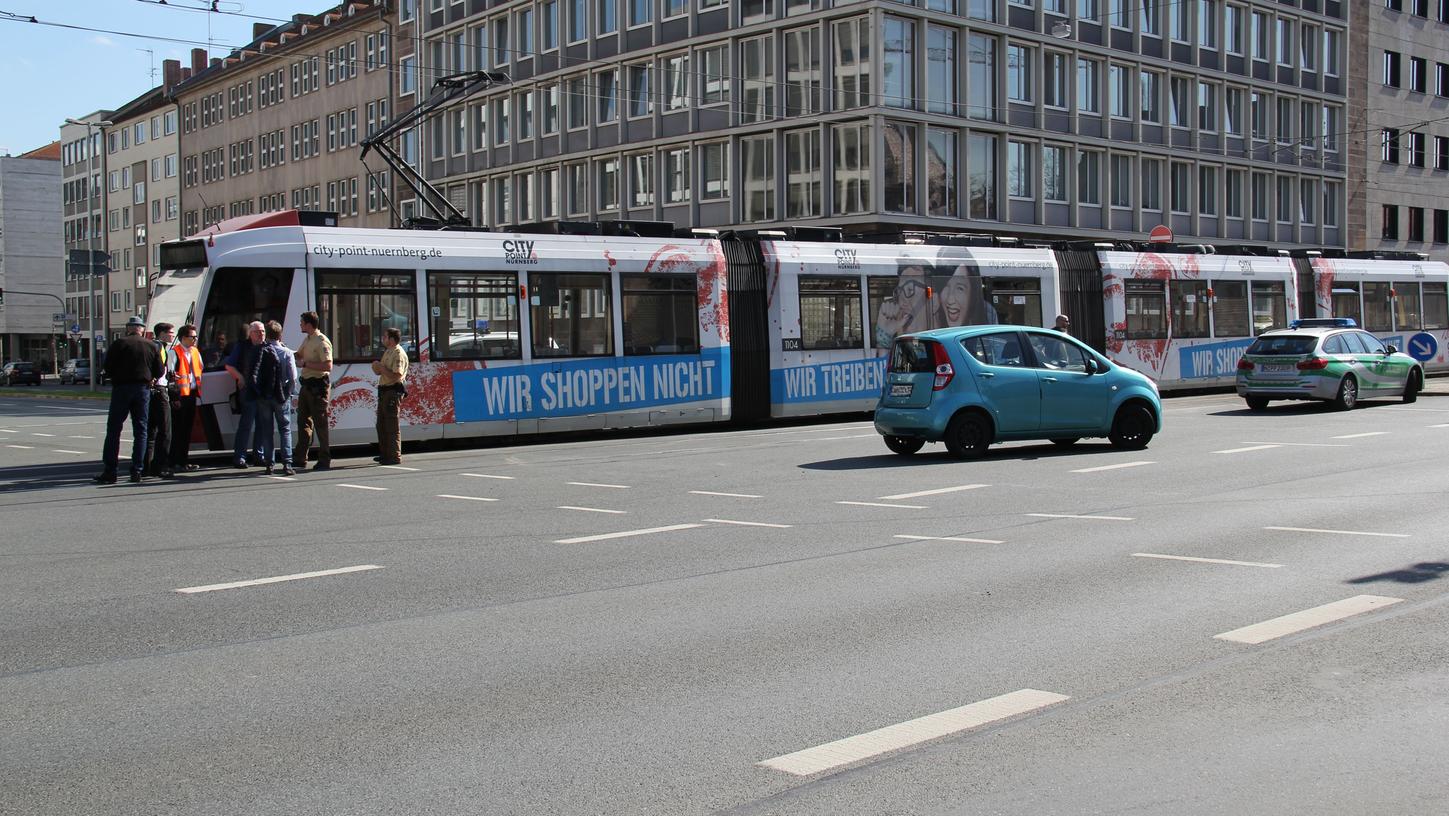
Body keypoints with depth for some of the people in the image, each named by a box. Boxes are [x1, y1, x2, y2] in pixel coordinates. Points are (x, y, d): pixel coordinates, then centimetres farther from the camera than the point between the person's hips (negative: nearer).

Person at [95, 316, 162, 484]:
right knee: (140, 431, 7)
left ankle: (109, 471, -2)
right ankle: (137, 471, 3)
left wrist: (116, 378, 13)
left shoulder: (119, 343, -4)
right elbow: (159, 371, 5)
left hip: (122, 388, -2)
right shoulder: (151, 346, 4)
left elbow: (108, 367, -4)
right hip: (143, 389, 2)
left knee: (113, 429, 2)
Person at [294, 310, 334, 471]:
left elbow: (328, 366, -24)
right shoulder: (307, 340, 15)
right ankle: (300, 459, 15)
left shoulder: (322, 342, -15)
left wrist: (306, 364, -19)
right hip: (307, 384, 10)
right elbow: (298, 355, 30)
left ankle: (324, 460, 2)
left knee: (320, 423, -4)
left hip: (318, 385, -10)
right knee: (303, 421, 11)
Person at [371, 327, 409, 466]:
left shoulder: (399, 354, -13)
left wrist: (382, 368, -15)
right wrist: (378, 368, 5)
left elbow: (396, 376, -22)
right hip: (384, 391, 10)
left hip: (393, 391, -10)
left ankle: (395, 457, -4)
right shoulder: (388, 352, 18)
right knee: (381, 425, 14)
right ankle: (385, 455, 23)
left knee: (391, 426, -8)